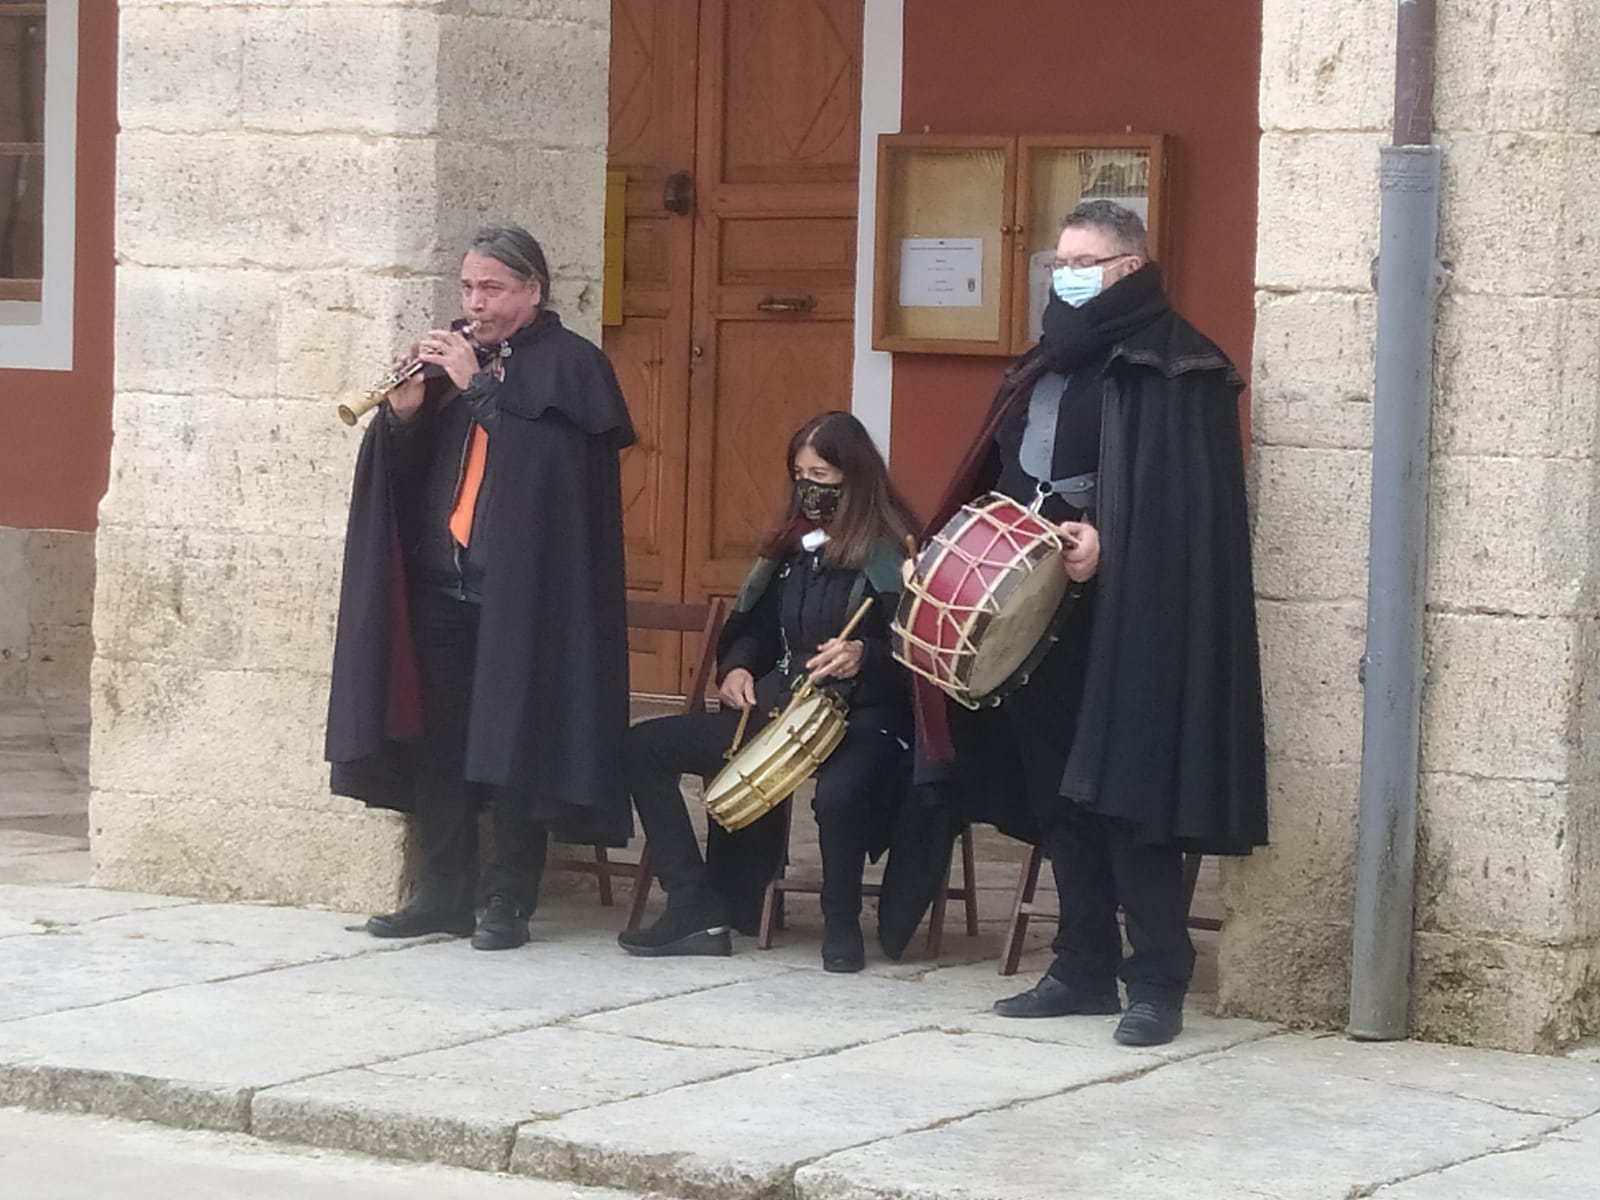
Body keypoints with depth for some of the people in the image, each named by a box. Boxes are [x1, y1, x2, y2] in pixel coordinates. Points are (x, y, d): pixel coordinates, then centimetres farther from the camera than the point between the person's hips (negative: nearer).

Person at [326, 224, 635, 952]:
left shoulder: (569, 366, -1)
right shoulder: (453, 358, 14)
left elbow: (548, 450, -17)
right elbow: (404, 470, 12)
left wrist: (478, 385, -16)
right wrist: (404, 412, -8)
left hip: (523, 590, -5)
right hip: (440, 583, 5)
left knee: (513, 742, -2)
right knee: (438, 741, 6)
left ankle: (510, 901, 3)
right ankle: (443, 892, 13)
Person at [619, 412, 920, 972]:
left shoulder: (891, 553, -6)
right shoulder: (792, 546, 15)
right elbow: (754, 627, 26)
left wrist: (864, 656, -33)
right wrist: (736, 667, 5)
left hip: (859, 717, -8)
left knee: (838, 792, -43)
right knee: (644, 746, -4)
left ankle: (842, 922, -12)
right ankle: (697, 910, -9)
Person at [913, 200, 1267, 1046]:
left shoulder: (1172, 368, -7)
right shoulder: (1052, 363, 18)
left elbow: (1186, 500, -15)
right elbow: (1002, 476, 23)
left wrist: (1108, 544, -27)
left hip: (1128, 623, -8)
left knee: (1126, 799, -7)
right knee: (1059, 795, 10)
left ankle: (1158, 983, -2)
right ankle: (1083, 967, 18)